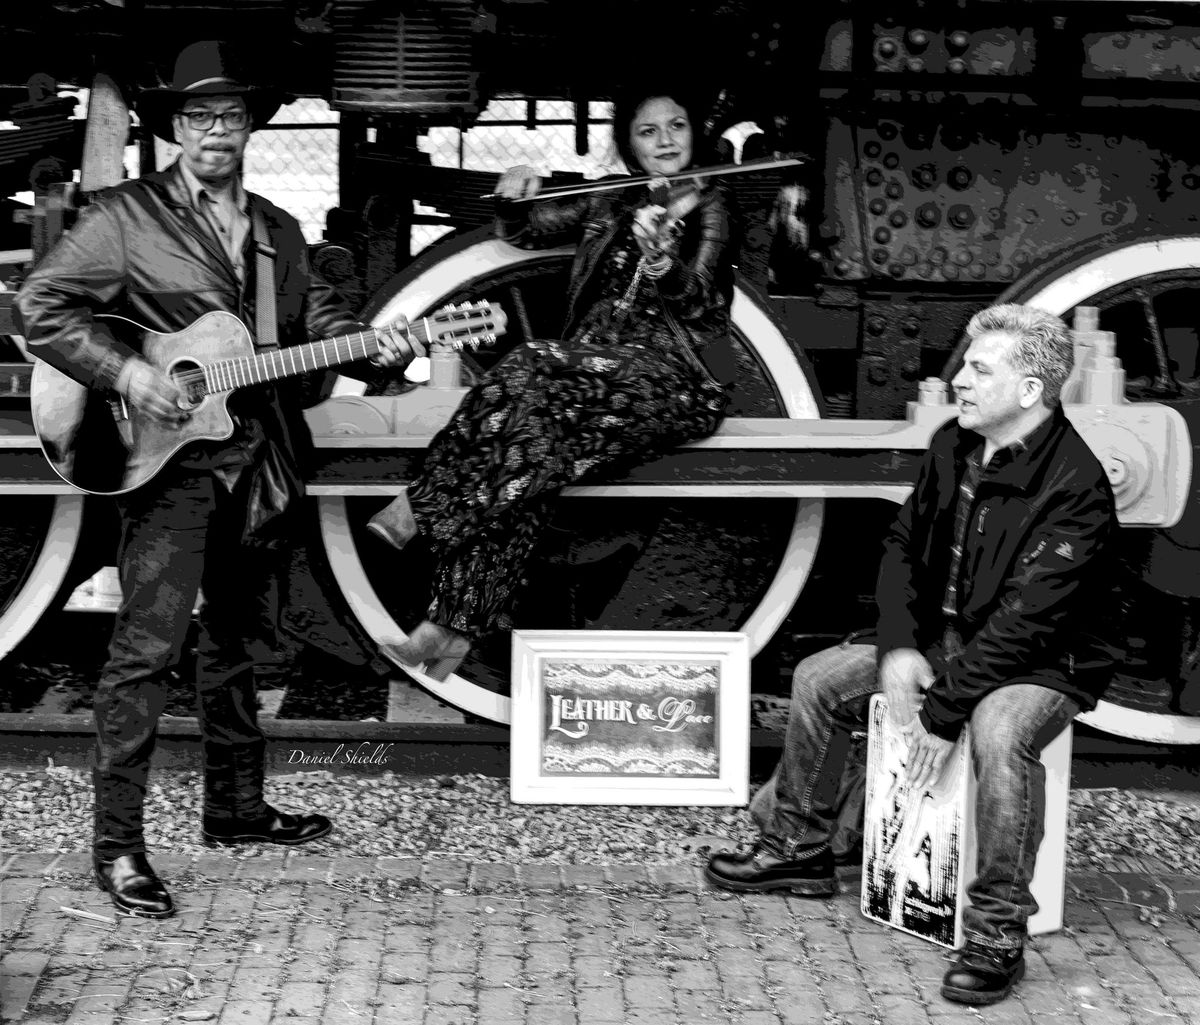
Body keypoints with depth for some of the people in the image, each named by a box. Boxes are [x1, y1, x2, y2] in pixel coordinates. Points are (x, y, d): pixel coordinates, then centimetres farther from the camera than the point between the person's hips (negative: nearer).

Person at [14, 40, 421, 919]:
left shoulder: (278, 230, 16)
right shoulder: (124, 217, -4)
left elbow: (316, 314, 14)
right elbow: (41, 307, -7)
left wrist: (371, 343, -7)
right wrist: (125, 372, -18)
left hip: (261, 461, 7)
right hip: (170, 457, -6)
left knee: (239, 639, 16)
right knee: (149, 643, -11)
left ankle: (237, 807, 29)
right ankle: (118, 841, -5)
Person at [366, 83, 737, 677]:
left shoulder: (709, 206, 5)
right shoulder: (607, 203, 21)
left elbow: (692, 301, -10)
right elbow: (521, 232, 24)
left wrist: (660, 253, -32)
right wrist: (514, 203, 0)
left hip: (675, 379, -4)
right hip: (598, 366, 4)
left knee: (534, 375, -32)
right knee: (534, 412, -28)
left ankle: (422, 507, -26)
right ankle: (459, 624, -33)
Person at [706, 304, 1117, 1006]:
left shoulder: (1075, 487, -26)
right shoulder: (954, 447, -1)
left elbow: (1026, 620, -29)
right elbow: (902, 548, 8)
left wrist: (943, 714, -28)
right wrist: (899, 647, -8)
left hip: (1046, 662, -8)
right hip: (946, 638, 8)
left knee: (999, 732, -38)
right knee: (819, 679, 4)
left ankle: (998, 934, -27)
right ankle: (799, 849, 20)